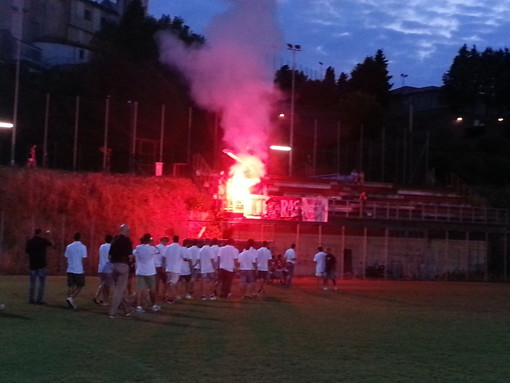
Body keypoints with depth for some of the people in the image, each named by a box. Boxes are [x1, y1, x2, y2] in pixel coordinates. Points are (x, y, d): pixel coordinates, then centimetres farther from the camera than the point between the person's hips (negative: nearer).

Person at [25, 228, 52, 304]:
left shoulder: (30, 241, -1)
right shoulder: (43, 240, -6)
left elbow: (27, 250, 12)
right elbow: (50, 243, 16)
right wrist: (48, 235, 32)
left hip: (32, 265, 3)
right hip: (41, 265, -3)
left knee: (32, 283, 11)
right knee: (42, 283, 1)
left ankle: (31, 299, 10)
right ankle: (39, 299, -5)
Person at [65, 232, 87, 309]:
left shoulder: (69, 247, 6)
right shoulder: (82, 247, -7)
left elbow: (67, 258, 7)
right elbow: (83, 259, -10)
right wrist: (84, 270, -2)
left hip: (70, 270, 4)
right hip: (79, 270, -4)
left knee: (70, 286, 9)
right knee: (80, 286, 6)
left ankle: (70, 302, 7)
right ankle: (71, 298, -13)